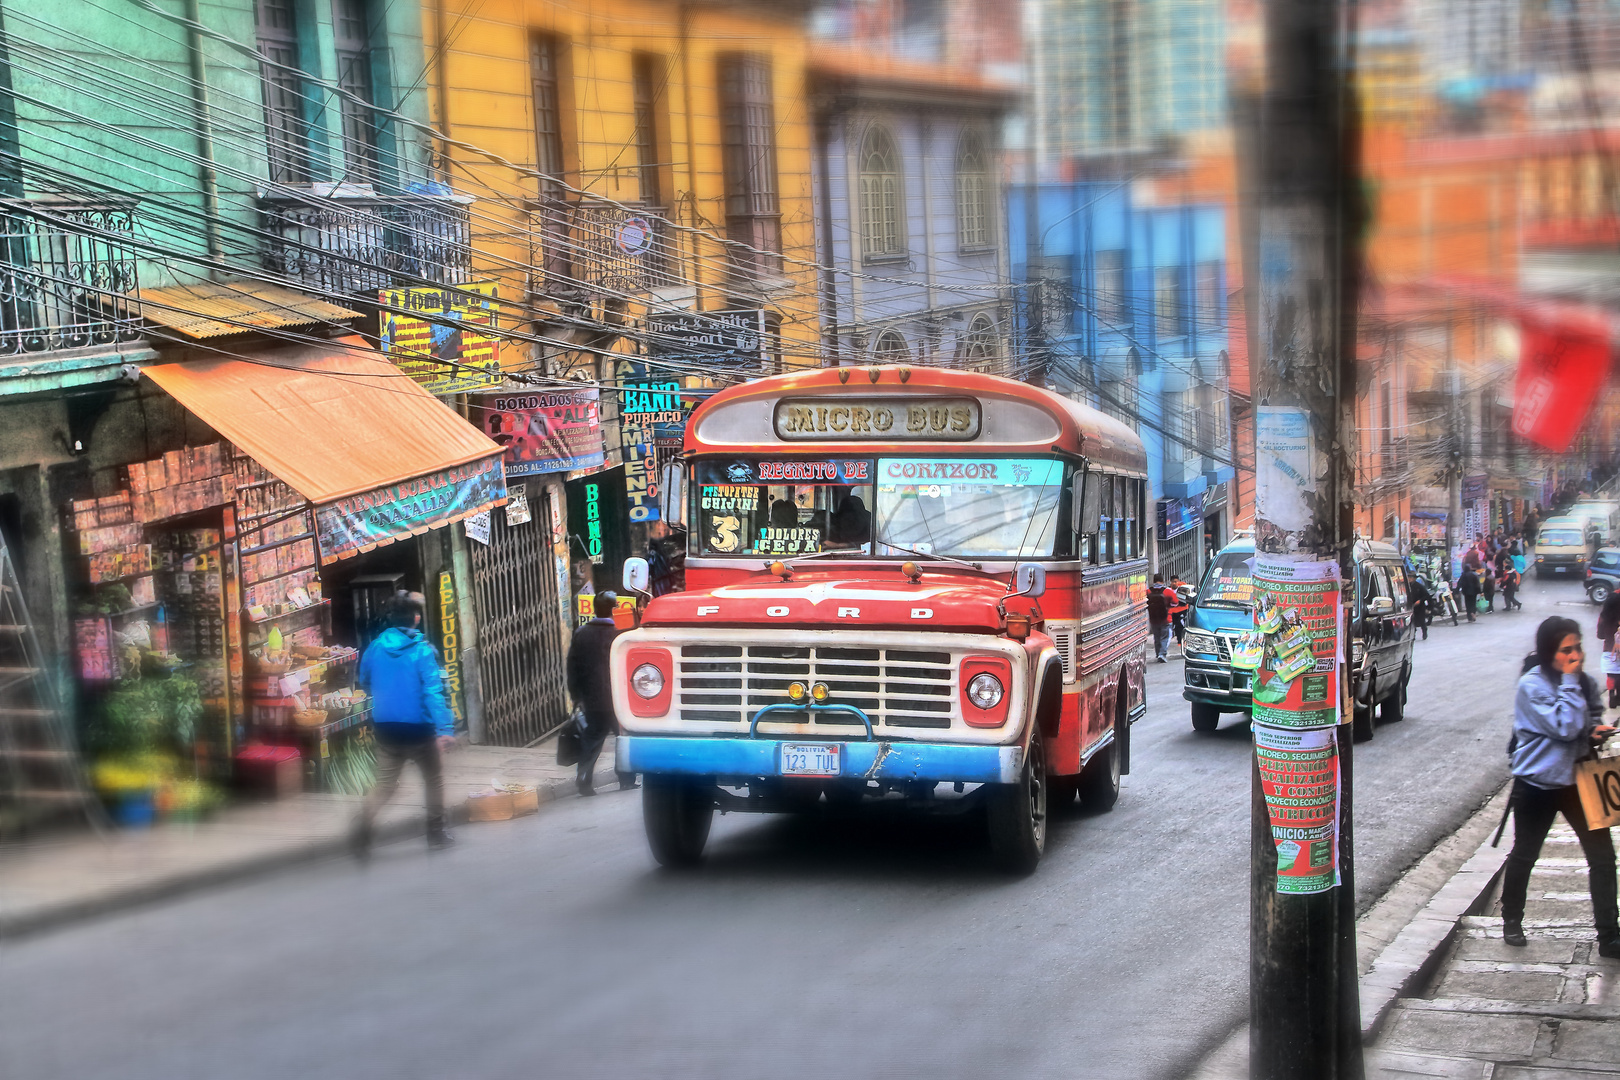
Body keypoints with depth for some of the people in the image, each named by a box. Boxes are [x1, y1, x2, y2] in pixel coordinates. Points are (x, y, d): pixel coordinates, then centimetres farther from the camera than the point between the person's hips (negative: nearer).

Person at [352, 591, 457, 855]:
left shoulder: (374, 648, 0)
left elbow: (365, 684, 16)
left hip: (384, 728, 4)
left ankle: (362, 825, -11)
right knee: (434, 777, 18)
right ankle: (436, 832, 23)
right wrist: (445, 729, -26)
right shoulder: (422, 650, -15)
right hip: (418, 729, -4)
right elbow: (433, 691, -22)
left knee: (385, 784, 11)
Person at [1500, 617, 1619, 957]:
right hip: (1538, 784, -5)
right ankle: (1512, 921, 34)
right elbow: (1565, 727, -26)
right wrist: (1569, 682, -22)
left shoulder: (1584, 681, 0)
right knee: (1525, 855, 13)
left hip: (1578, 779, 5)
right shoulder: (1532, 686, -18)